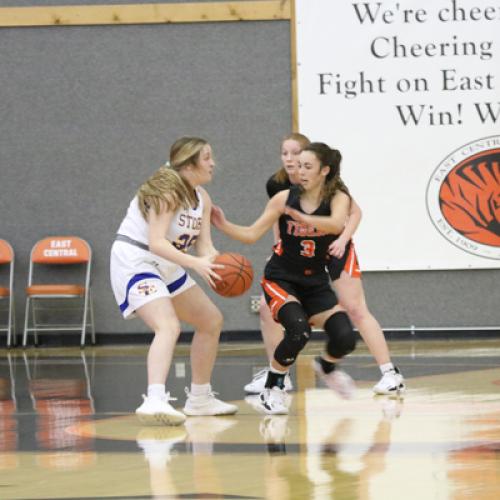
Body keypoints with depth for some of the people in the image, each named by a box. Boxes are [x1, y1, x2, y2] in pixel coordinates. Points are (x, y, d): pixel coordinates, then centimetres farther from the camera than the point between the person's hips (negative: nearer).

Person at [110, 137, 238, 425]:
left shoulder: (202, 199, 7)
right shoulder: (167, 191, -21)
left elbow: (204, 245, 0)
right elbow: (156, 243, -30)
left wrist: (216, 261, -23)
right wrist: (195, 263, -41)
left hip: (166, 268, 10)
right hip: (135, 262, -10)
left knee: (212, 322, 18)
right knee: (169, 326, -32)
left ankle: (200, 399, 30)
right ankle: (155, 401, -48)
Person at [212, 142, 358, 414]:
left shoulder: (337, 198, -11)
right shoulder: (285, 198, -11)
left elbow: (336, 224, -35)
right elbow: (251, 234, -8)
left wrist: (300, 217, -51)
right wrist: (223, 225, -25)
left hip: (315, 282, 2)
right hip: (281, 278, -2)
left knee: (345, 338, -11)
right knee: (298, 329, -28)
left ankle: (327, 366, 27)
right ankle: (272, 389, -8)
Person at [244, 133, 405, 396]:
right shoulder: (276, 185, -13)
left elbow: (355, 211, -10)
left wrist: (343, 239, -25)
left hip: (333, 247, -4)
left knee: (356, 310, -13)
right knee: (267, 307, -5)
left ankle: (390, 374, -9)